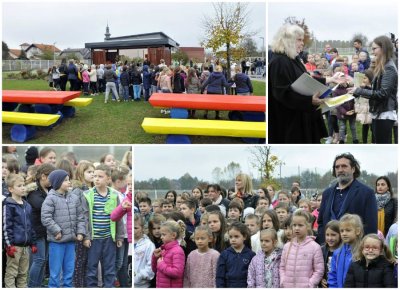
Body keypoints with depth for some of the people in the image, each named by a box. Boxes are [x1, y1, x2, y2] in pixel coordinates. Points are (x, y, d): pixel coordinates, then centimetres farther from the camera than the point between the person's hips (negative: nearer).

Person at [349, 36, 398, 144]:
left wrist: (359, 91, -17)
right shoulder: (383, 67, 16)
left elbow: (383, 93, -21)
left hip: (384, 114, -10)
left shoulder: (389, 68, -15)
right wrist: (358, 91, 7)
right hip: (379, 113, 10)